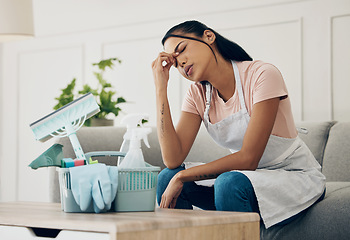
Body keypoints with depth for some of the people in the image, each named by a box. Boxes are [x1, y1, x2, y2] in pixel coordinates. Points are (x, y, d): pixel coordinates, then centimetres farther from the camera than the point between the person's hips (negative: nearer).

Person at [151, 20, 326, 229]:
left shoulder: (262, 75, -20)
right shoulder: (198, 94, -2)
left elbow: (248, 158, -24)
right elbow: (173, 160, -15)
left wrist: (182, 177, -21)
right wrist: (161, 88, -16)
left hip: (298, 176, -6)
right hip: (251, 175, 6)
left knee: (229, 184, -33)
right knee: (168, 177, -12)